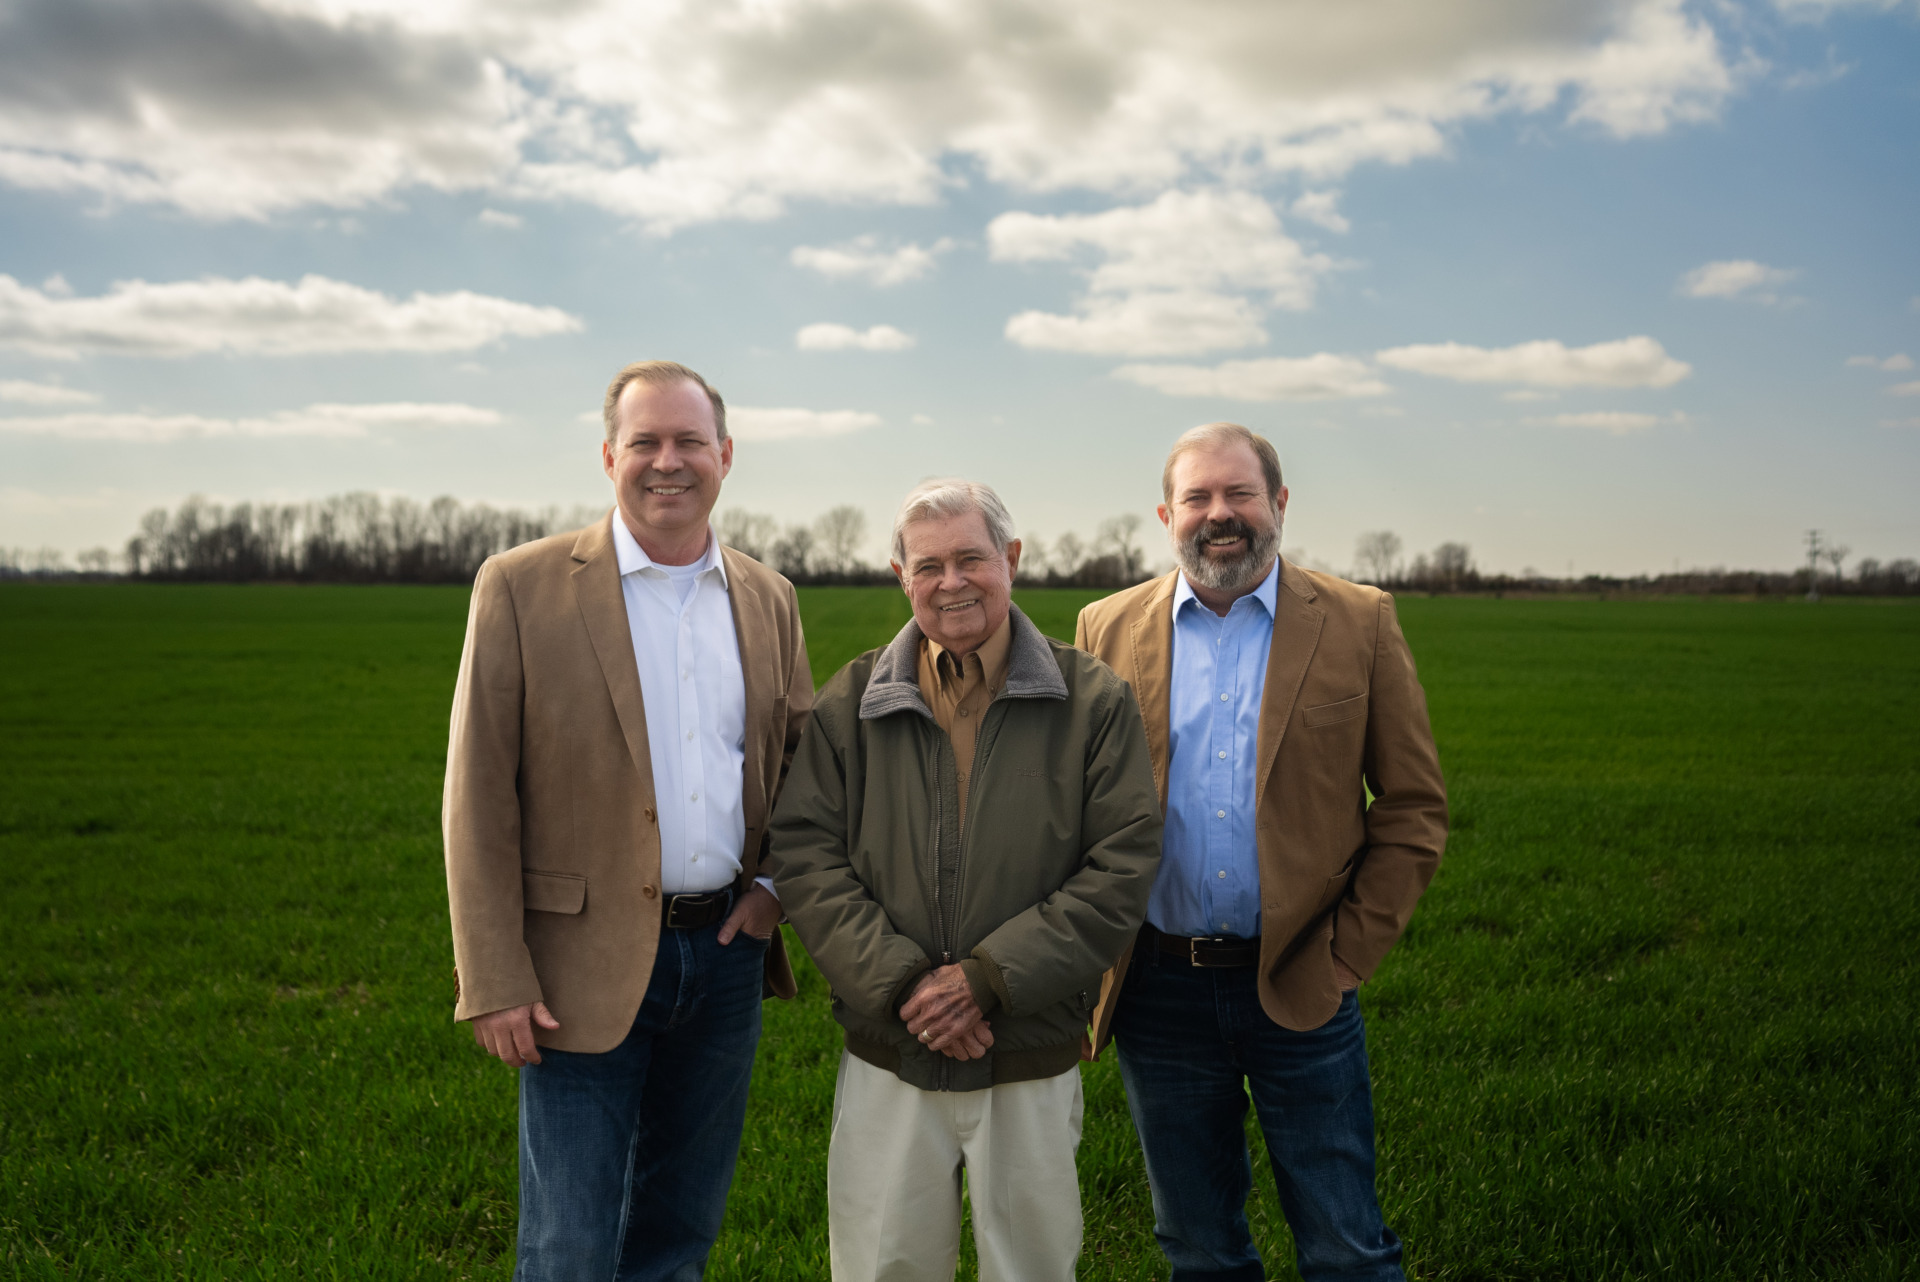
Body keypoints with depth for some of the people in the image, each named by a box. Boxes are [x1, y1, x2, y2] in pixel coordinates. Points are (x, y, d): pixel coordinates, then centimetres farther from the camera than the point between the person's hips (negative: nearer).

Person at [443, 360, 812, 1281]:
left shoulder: (767, 600, 7)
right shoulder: (522, 587, -7)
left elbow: (803, 762, 18)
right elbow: (478, 798, -8)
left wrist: (776, 883, 1)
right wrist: (494, 983, -11)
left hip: (726, 953, 4)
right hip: (586, 964, -4)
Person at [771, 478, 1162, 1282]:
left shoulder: (1095, 702, -3)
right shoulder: (850, 704, 2)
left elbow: (1124, 866, -8)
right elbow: (804, 857, -2)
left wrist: (990, 978, -15)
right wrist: (899, 982, -14)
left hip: (1033, 1064, 0)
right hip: (887, 1061, 1)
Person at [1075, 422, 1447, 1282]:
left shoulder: (1358, 624, -1)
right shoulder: (1108, 629, 3)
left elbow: (1414, 807, 1)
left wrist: (1349, 954, -4)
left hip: (1299, 987, -1)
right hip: (1159, 993, 2)